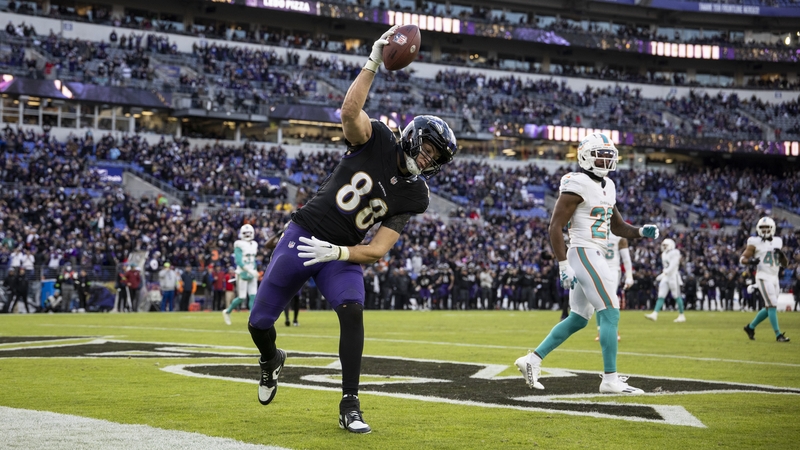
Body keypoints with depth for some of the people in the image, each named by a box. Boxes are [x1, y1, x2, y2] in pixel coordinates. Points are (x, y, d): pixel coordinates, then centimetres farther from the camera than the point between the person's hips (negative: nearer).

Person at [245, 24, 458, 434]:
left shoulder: (413, 196, -4)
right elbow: (350, 111, -31)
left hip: (342, 255, 1)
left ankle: (350, 406, -19)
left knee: (352, 312, -27)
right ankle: (271, 360, 39)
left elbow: (377, 251, -7)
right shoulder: (377, 141, -8)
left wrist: (337, 253, -20)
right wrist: (374, 63, -36)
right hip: (302, 235, -1)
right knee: (260, 322, 2)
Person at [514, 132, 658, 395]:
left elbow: (616, 226, 23)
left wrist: (641, 232, 3)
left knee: (578, 319, 14)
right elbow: (555, 227, -16)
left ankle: (532, 360, 20)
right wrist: (564, 265, -21)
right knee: (610, 313, -10)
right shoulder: (577, 185, -13)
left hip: (595, 257, 10)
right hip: (585, 253, -10)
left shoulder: (606, 186, 15)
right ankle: (611, 380, -8)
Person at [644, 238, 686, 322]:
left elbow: (673, 266, -21)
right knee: (661, 296, -1)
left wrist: (664, 273, -28)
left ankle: (682, 316, 8)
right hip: (665, 277, 8)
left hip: (673, 276, -8)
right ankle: (654, 314, -10)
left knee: (677, 296, -1)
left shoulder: (675, 253, -10)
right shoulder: (664, 254, 14)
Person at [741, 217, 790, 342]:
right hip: (763, 277, -7)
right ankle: (778, 335, -13)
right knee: (772, 305, -14)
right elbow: (742, 258, -3)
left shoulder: (777, 242, 14)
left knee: (769, 308, 11)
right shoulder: (755, 243, -2)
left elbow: (785, 264, 17)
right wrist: (750, 261, -24)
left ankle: (750, 327, 28)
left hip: (774, 278, 7)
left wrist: (782, 254, -3)